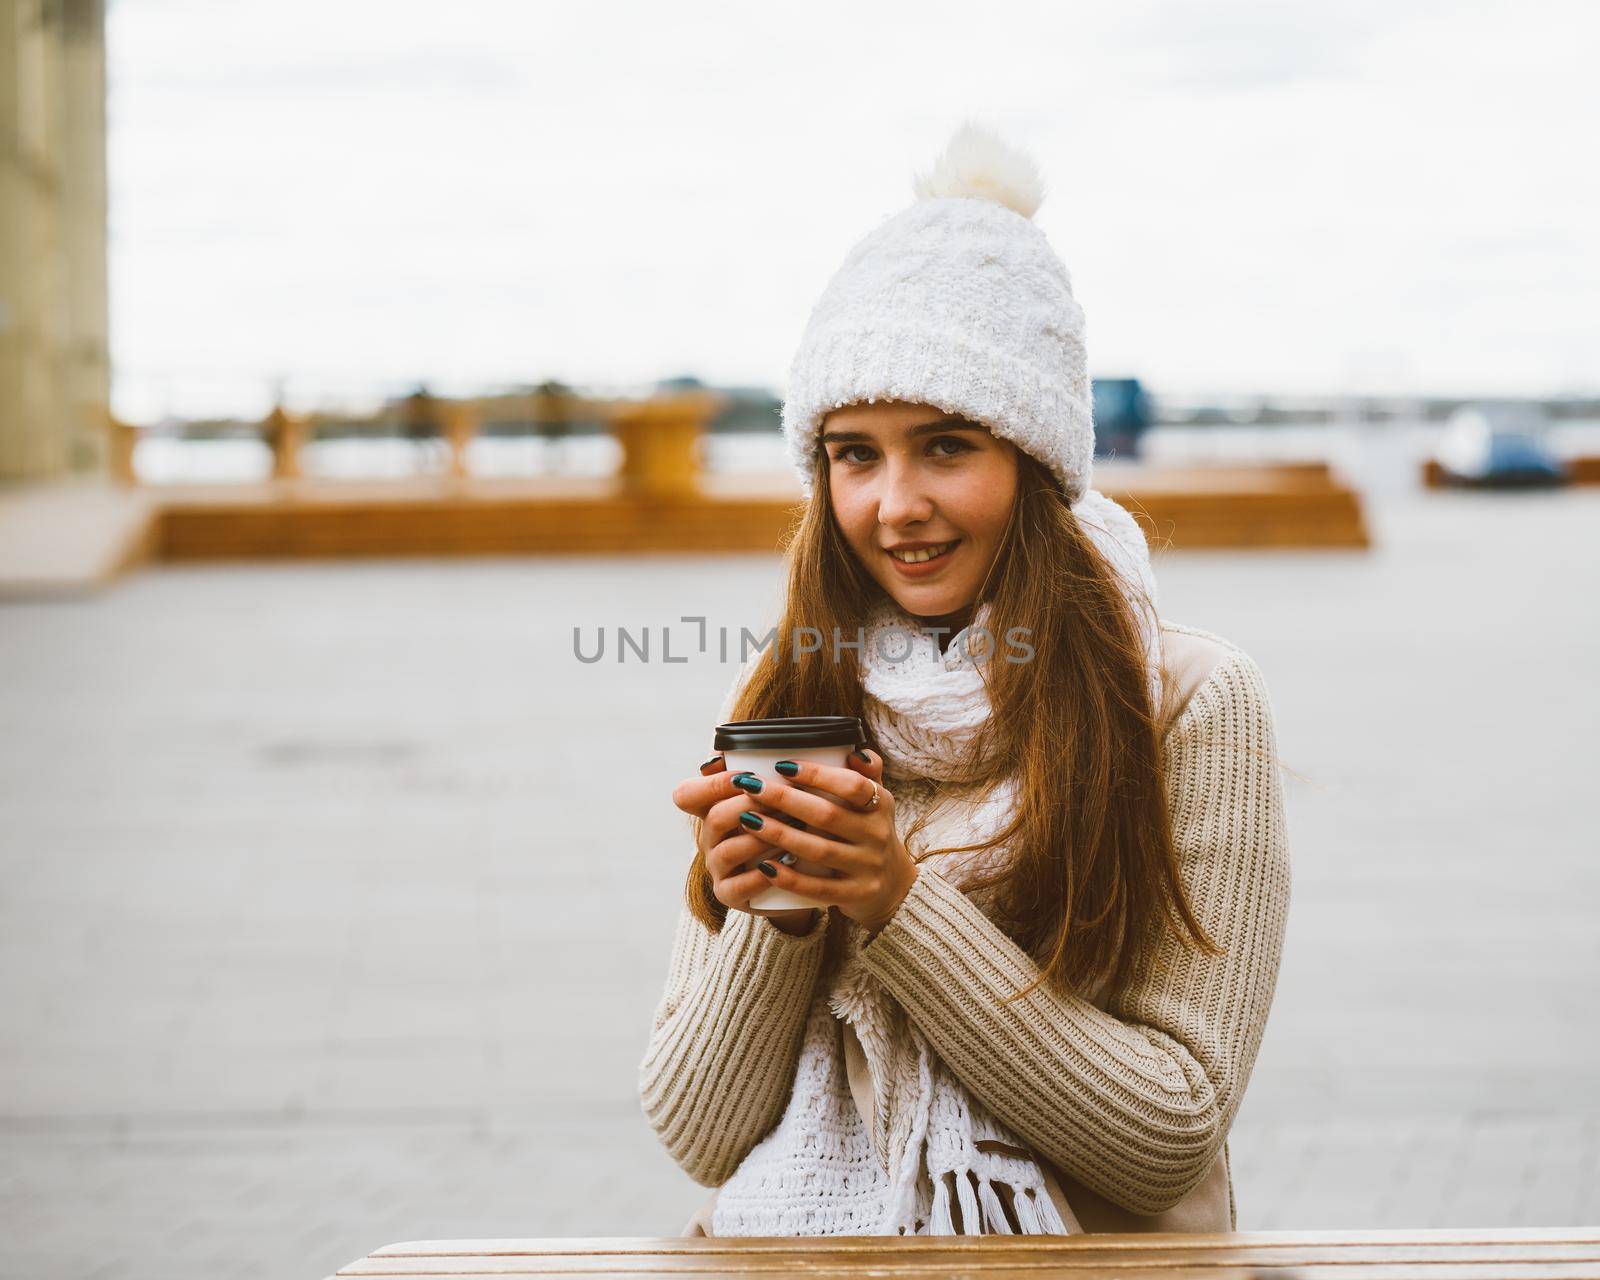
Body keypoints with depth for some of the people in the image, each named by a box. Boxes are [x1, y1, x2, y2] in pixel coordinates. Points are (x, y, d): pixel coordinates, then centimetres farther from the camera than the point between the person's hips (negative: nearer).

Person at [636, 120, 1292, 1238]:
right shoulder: (784, 697, 6)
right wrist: (768, 916, -11)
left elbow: (1175, 1138, -7)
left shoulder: (1191, 700, -3)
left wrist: (902, 904, -13)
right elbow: (700, 1135, 5)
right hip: (795, 1241, 1)